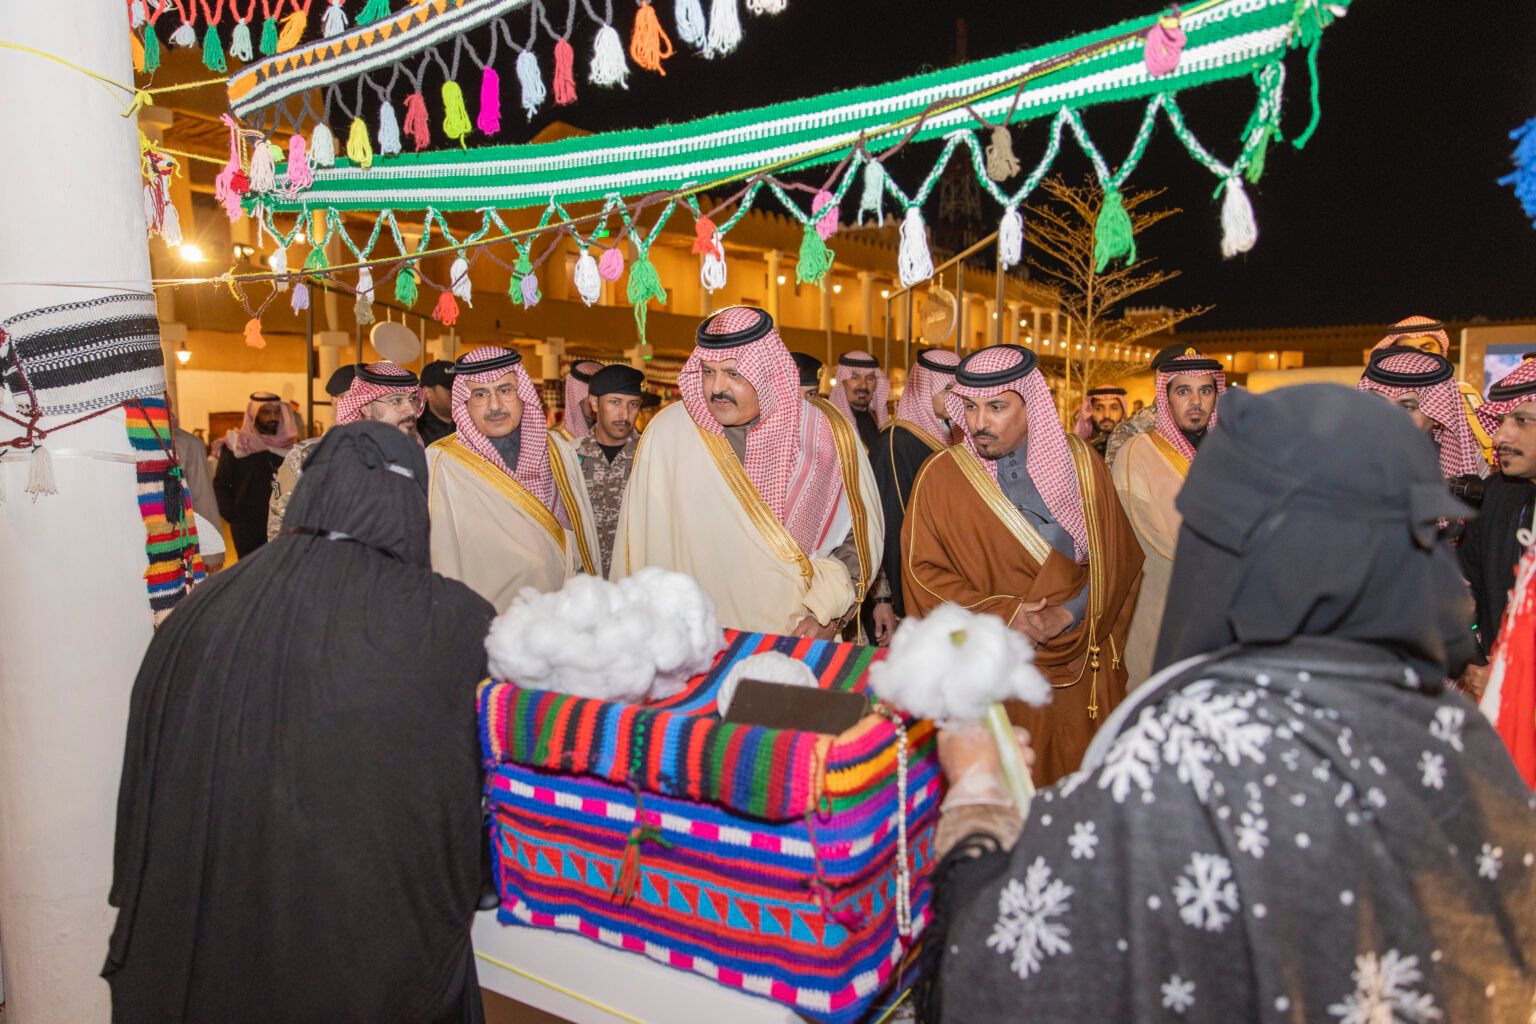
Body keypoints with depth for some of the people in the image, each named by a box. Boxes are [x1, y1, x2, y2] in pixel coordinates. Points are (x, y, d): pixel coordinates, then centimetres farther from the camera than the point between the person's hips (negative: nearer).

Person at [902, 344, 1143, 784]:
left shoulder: (1080, 462, 0)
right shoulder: (940, 475, -4)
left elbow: (1116, 555, 2)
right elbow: (923, 571, -4)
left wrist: (1068, 614, -13)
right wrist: (1000, 615, -15)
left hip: (1079, 664, 2)